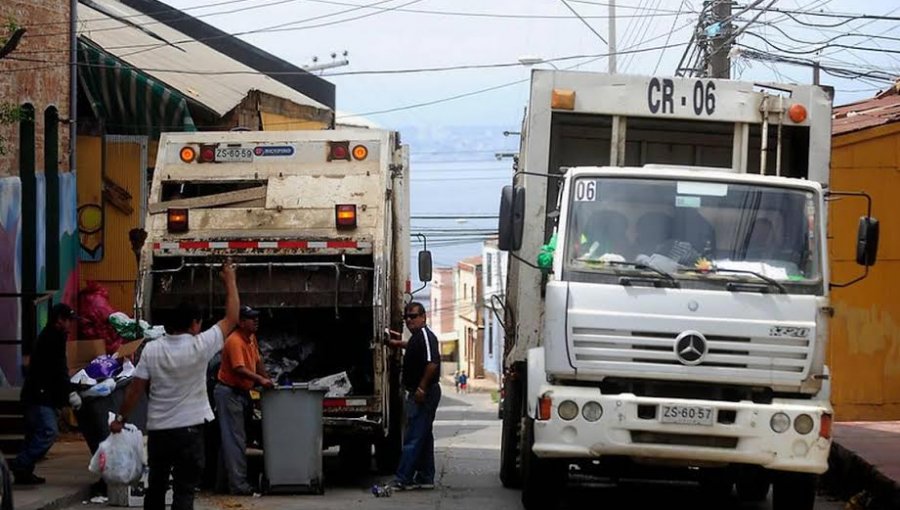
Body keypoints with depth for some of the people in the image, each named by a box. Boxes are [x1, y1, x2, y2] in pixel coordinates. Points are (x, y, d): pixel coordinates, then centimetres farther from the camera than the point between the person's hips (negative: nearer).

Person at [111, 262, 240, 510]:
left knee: (155, 486, 17)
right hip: (189, 430, -4)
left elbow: (135, 389, -4)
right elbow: (231, 318, -4)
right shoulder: (199, 347, -12)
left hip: (158, 430, 4)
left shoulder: (151, 349, -5)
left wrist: (120, 418, 7)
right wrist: (230, 281, 5)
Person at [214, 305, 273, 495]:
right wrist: (260, 380, -36)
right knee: (234, 439, -10)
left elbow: (257, 362, 20)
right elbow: (239, 369, -30)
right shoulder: (235, 341, -21)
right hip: (229, 392, -10)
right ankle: (238, 484, -11)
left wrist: (268, 380, 13)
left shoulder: (251, 338, 9)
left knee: (238, 438, 12)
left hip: (242, 392, 10)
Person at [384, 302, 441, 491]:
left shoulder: (425, 335, -16)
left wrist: (421, 388, -28)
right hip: (420, 394, 11)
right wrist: (400, 344, 36)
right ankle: (425, 478, 19)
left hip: (423, 394, -11)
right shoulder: (417, 337, 15)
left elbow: (432, 363, -28)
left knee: (413, 438, -10)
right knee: (424, 436, 14)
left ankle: (403, 479, -11)